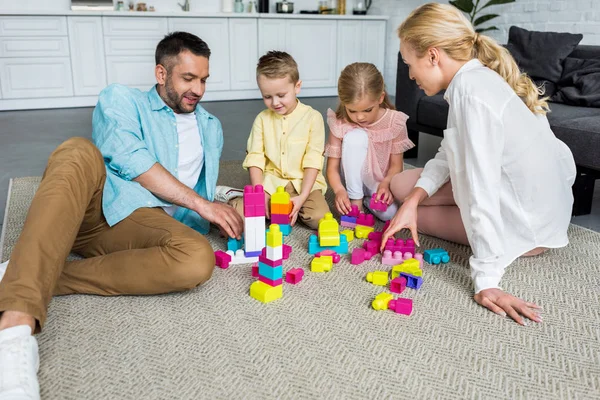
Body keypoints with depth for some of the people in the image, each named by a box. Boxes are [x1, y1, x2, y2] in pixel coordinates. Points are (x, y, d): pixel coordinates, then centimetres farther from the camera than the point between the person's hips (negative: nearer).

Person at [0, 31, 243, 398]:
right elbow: (130, 159, -7)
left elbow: (205, 188, 29)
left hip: (141, 221, 2)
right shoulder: (122, 100, 12)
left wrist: (225, 211, 6)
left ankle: (37, 279, -27)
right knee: (81, 151, -36)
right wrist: (199, 202, -11)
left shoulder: (210, 127, 26)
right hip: (93, 201, -2)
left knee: (199, 259, -32)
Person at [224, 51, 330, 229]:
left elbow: (313, 161, -9)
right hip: (270, 183, 1)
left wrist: (302, 197, -18)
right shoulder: (262, 119, 3)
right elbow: (255, 159, -1)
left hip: (304, 183, 0)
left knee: (319, 218, -25)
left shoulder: (313, 117, -5)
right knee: (240, 212, -22)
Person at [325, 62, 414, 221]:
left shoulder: (394, 121, -16)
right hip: (354, 181, 0)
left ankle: (369, 199, 4)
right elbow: (332, 166, -14)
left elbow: (396, 164, -11)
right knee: (355, 136, -29)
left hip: (382, 182, 1)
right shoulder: (339, 124, -17)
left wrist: (386, 184, -31)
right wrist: (339, 190, -33)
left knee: (389, 212, -33)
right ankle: (355, 200, -17)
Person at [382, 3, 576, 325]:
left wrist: (485, 281, -32)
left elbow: (481, 192, -33)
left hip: (525, 227, -8)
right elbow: (448, 154, 4)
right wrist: (414, 199, -8)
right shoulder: (478, 76, 0)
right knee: (401, 185, 13)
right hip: (524, 196, 9)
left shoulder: (471, 91, -29)